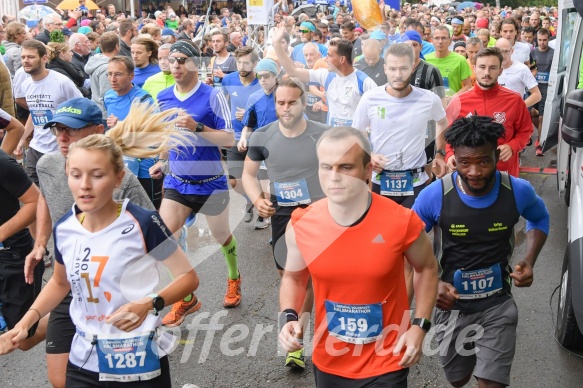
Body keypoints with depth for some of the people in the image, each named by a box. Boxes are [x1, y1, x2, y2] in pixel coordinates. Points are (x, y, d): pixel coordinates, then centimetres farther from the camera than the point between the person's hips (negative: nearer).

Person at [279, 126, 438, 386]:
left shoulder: (401, 222, -19)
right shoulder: (301, 225, -13)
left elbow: (427, 269, 1)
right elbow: (293, 278, 6)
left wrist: (420, 326, -7)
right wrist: (289, 317, -11)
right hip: (327, 363, 3)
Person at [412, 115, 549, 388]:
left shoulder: (518, 191, -15)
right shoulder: (434, 196, -20)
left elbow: (540, 219, 9)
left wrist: (529, 261, -7)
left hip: (498, 304, 0)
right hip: (451, 304, 1)